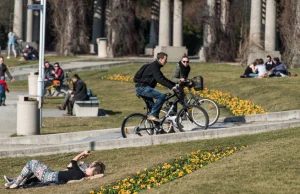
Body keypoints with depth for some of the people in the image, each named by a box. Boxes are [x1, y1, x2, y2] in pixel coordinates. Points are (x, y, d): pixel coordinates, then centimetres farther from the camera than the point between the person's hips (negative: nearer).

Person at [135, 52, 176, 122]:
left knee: (152, 106, 15)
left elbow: (163, 79, 25)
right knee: (161, 96, -20)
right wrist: (172, 87, -27)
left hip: (142, 88, 11)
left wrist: (175, 84, 16)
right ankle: (152, 115, -18)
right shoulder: (154, 66, -13)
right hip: (143, 88, -11)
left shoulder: (156, 66, 20)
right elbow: (160, 79, -23)